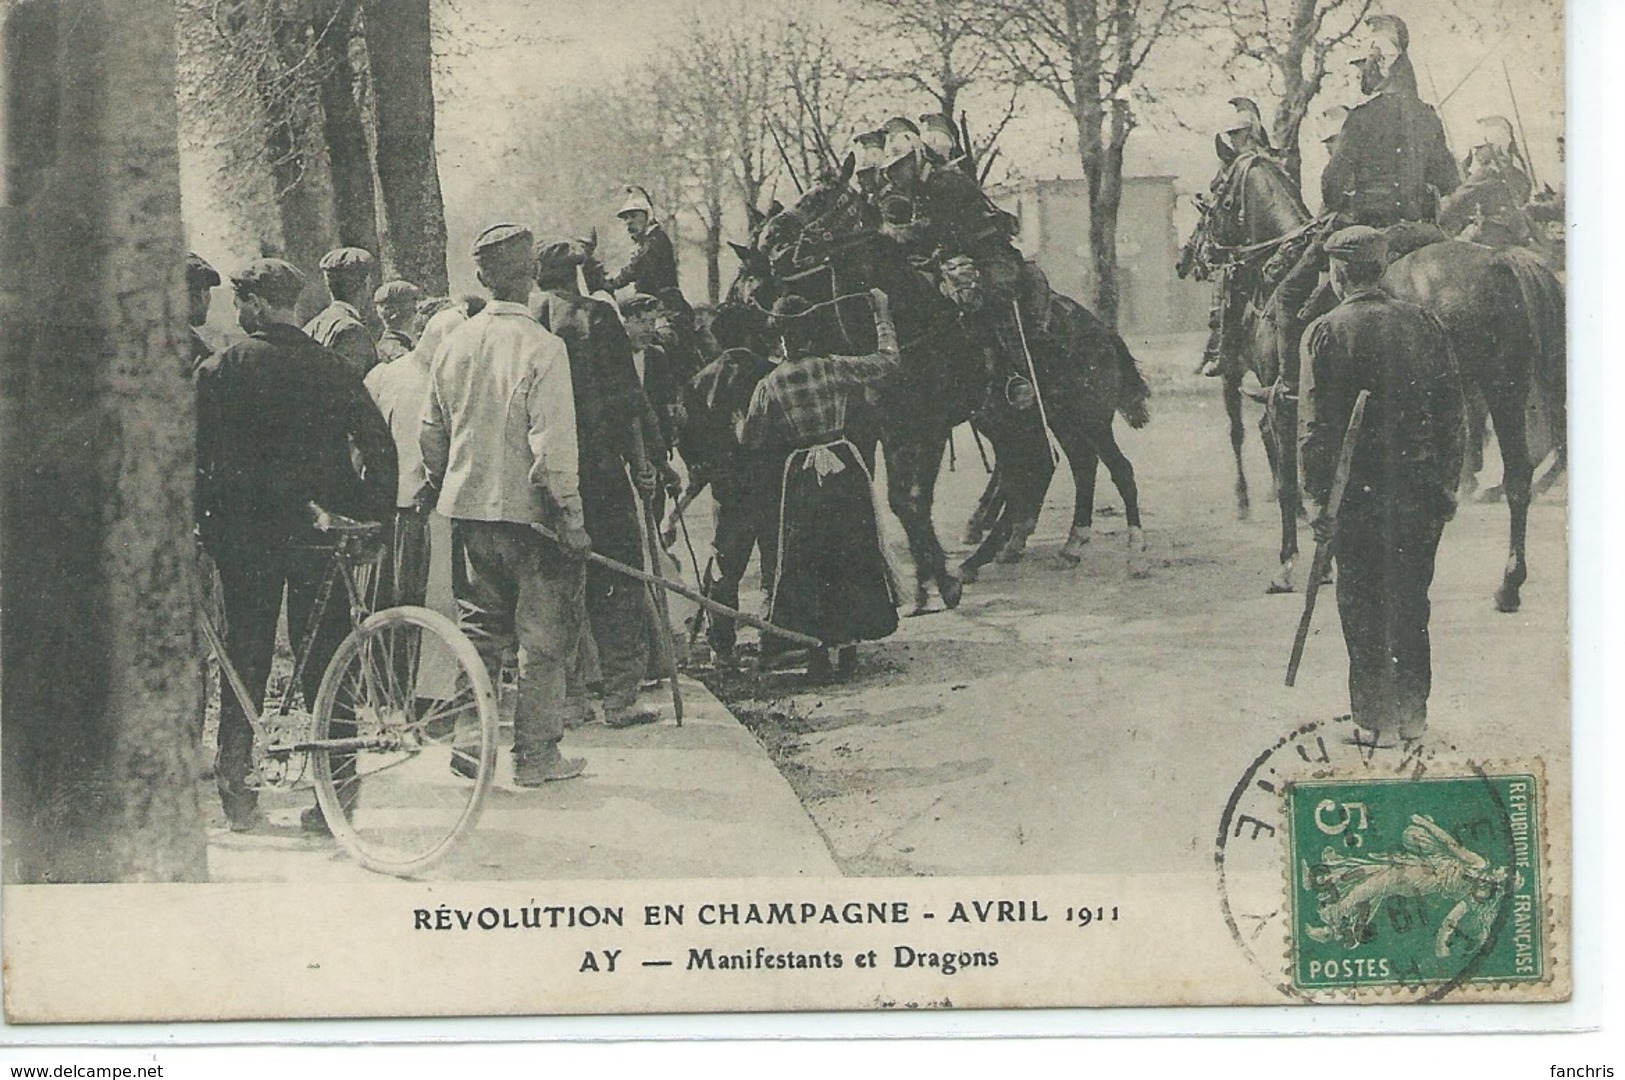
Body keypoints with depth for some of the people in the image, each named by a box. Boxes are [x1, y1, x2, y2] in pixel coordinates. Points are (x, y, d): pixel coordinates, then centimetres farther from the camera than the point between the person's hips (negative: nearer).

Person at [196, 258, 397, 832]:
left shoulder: (220, 370, -4)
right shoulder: (331, 368, 2)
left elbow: (197, 454, -5)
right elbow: (379, 443, -1)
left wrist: (200, 521, 4)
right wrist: (370, 514, 6)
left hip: (245, 531, -1)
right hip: (318, 527, 1)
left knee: (246, 655, 8)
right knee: (326, 657, 5)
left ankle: (237, 792, 10)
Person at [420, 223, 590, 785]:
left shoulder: (452, 344, 3)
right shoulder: (542, 348, -15)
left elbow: (431, 434, 12)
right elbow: (553, 445, -18)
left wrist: (443, 488, 26)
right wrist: (570, 514, -11)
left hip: (468, 508, 6)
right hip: (528, 510, -6)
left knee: (481, 630, 17)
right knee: (544, 639, 4)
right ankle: (535, 755, 7)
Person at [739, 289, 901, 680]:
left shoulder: (769, 386, -7)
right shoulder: (832, 368, -7)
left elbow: (750, 440, 0)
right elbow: (887, 361, 3)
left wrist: (738, 422, 22)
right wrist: (882, 315, 14)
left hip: (800, 476, 0)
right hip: (844, 468, 0)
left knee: (804, 562, 9)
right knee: (852, 556, 12)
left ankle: (817, 650, 6)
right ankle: (849, 643, 13)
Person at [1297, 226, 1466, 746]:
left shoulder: (1326, 332, -10)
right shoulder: (1424, 324, 2)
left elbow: (1315, 424, -12)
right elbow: (1452, 410, 5)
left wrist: (1319, 494, -7)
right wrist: (1446, 483, 12)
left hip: (1360, 493, -4)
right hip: (1422, 486, 4)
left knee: (1362, 606, 6)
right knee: (1411, 602, 16)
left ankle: (1378, 717, 8)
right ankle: (1413, 712, 23)